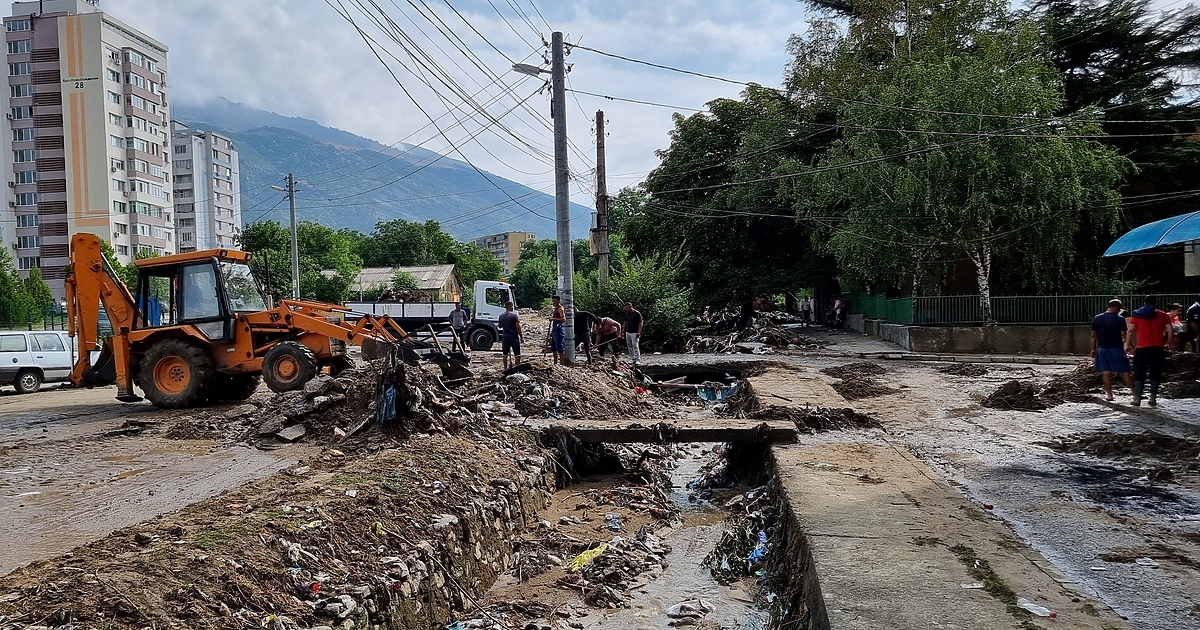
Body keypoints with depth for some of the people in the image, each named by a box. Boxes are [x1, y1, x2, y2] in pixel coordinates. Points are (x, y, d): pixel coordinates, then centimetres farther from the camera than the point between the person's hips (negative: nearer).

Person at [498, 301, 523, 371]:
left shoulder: (501, 316, 5)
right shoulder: (514, 315, -11)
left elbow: (500, 326, 18)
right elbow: (518, 327, -14)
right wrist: (521, 337, -7)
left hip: (505, 338, 5)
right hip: (514, 337, -5)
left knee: (505, 354, 11)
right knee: (517, 354, 2)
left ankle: (505, 369, 13)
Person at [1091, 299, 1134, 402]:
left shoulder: (1097, 318, 5)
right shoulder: (1119, 319, -8)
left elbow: (1093, 335, 6)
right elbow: (1124, 335, -10)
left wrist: (1094, 349, 11)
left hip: (1102, 348, 3)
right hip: (1116, 348, -3)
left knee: (1106, 372, 4)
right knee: (1125, 372, 2)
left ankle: (1109, 395, 3)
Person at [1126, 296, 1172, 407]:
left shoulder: (1136, 314, 4)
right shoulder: (1163, 315, 6)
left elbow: (1130, 330, -4)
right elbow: (1170, 331, 0)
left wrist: (1128, 345, 2)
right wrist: (1167, 344, 12)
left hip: (1142, 349, 0)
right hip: (1158, 349, 1)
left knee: (1139, 374, 5)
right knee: (1155, 374, 8)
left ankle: (1137, 398, -2)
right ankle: (1153, 399, 5)